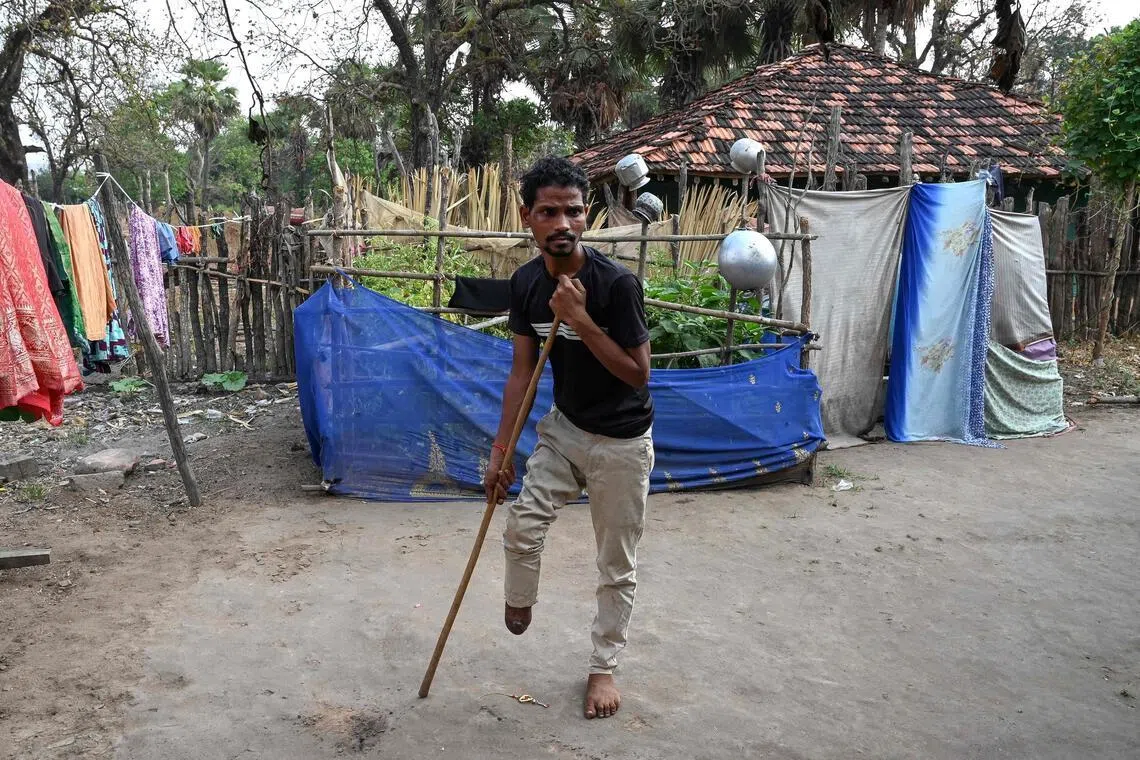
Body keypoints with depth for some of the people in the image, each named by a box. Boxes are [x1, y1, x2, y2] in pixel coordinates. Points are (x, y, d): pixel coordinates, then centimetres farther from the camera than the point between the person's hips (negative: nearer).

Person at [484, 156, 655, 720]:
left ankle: (603, 667, 27)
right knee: (521, 526, -4)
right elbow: (522, 370, 0)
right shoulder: (526, 282, -7)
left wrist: (581, 320, -30)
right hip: (563, 427, 4)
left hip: (621, 442, -4)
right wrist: (500, 451, 0)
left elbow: (638, 374, -20)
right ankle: (518, 605, 29)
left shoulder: (617, 283, -25)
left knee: (616, 565, 8)